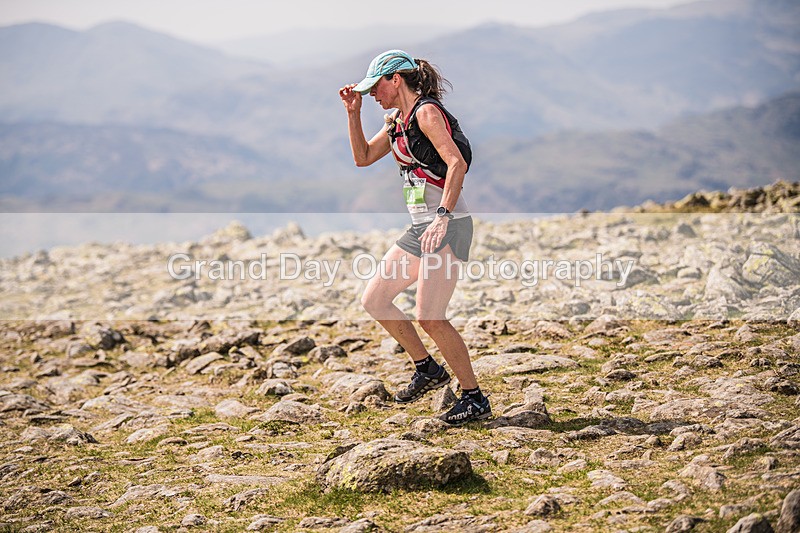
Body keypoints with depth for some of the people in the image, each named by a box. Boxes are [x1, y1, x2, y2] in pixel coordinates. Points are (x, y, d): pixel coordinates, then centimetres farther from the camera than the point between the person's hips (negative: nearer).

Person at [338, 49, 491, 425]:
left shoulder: (427, 112, -10)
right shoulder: (398, 121, 17)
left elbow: (457, 163, -22)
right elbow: (363, 157, 24)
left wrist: (442, 217, -31)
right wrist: (353, 112, 13)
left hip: (447, 227, -10)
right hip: (420, 228, 10)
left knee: (429, 317, -14)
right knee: (373, 300, 10)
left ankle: (475, 399, -2)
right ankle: (428, 369, 21)